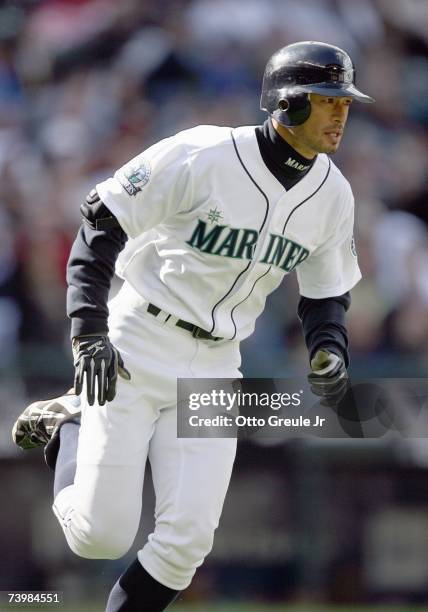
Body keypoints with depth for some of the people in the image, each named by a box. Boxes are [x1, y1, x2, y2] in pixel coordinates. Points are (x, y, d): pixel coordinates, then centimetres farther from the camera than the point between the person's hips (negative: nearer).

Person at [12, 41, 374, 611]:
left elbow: (327, 292, 13)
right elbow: (101, 225, -13)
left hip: (214, 369, 5)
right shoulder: (202, 156, -18)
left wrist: (330, 349, -8)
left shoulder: (333, 194, 0)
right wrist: (89, 331, -21)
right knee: (102, 536, -5)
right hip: (137, 349, -5)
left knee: (187, 541, -7)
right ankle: (70, 427, 22)